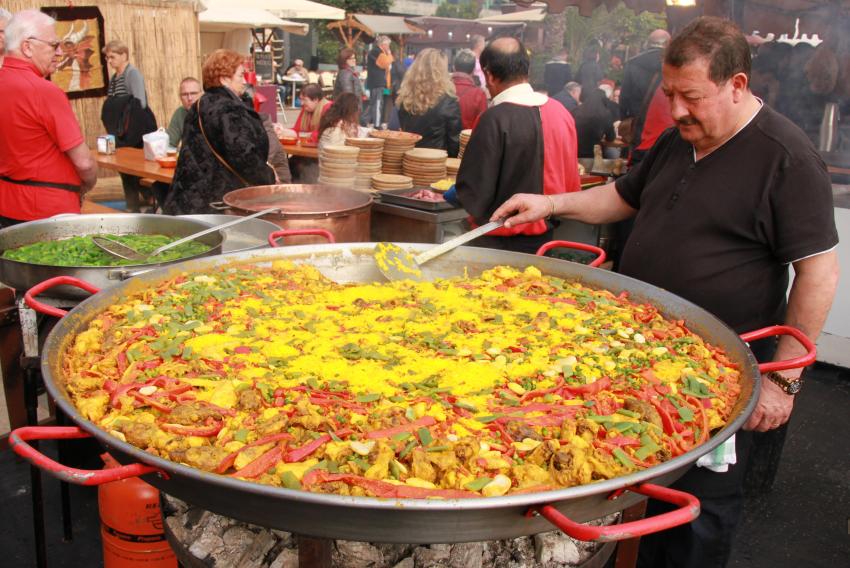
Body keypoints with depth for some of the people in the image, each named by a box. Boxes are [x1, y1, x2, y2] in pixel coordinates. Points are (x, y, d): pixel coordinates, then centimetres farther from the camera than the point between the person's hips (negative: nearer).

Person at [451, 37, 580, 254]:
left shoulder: (495, 119, -20)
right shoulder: (561, 112, 0)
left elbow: (474, 194, -17)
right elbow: (572, 185, 7)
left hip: (500, 243, -6)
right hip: (548, 238, 7)